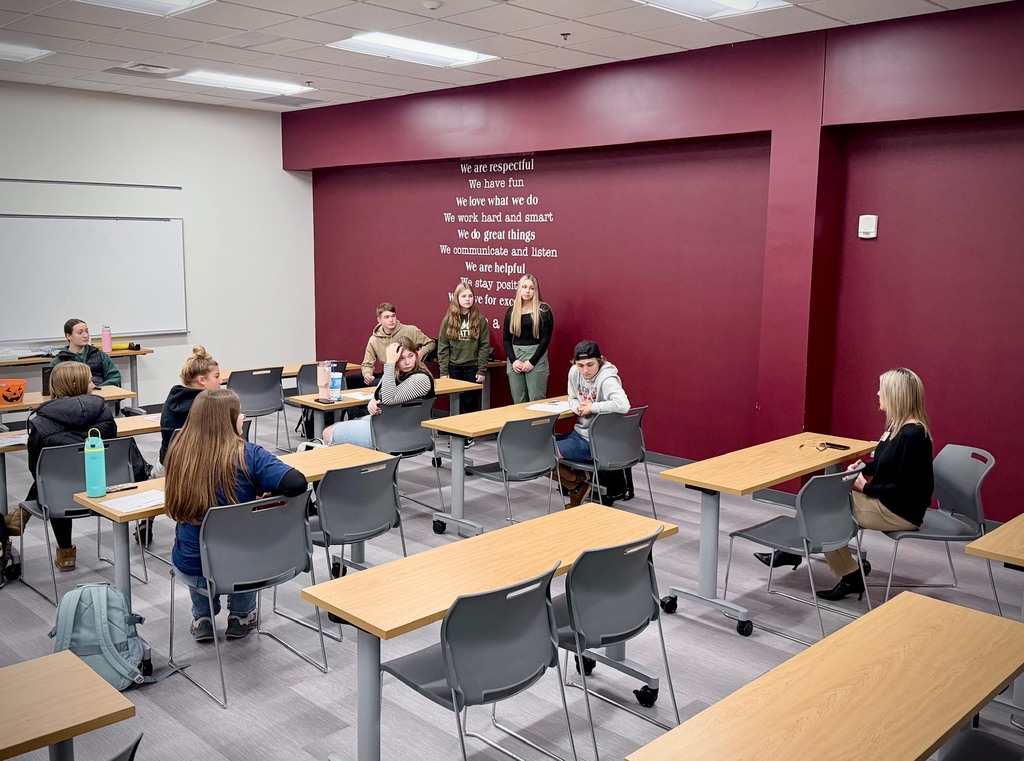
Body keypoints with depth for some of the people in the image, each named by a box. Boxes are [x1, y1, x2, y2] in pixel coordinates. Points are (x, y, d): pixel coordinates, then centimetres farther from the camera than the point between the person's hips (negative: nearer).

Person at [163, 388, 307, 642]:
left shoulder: (179, 452, -9)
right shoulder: (247, 454, -19)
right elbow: (297, 483, -30)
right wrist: (263, 494, -9)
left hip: (191, 571, 2)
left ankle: (203, 619, 38)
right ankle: (241, 616, 38)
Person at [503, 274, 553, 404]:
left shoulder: (543, 310, -1)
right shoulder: (511, 310, 10)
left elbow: (546, 338, -5)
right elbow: (506, 338, 10)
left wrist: (532, 361, -12)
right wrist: (513, 360, -5)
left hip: (536, 356, -4)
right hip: (515, 356, 4)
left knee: (536, 400, -4)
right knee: (518, 401, 4)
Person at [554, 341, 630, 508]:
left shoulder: (607, 380, -23)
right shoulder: (574, 372, -1)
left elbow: (623, 405, -41)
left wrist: (591, 407, -28)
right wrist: (579, 407, -9)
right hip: (579, 433, 9)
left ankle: (578, 484, 9)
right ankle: (577, 483, 15)